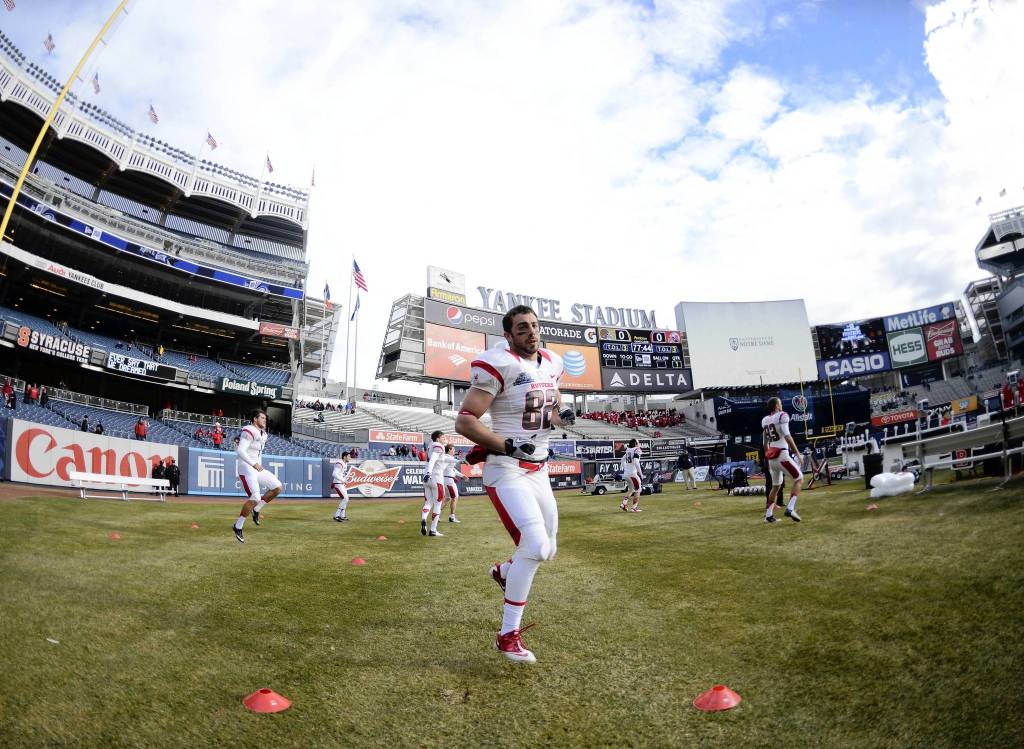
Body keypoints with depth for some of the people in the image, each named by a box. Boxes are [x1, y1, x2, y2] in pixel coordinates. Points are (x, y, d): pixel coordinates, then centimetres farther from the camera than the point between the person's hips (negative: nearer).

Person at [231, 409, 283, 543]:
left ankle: (256, 510, 11)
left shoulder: (263, 434, 16)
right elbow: (240, 451, -23)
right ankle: (238, 526, 1)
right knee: (255, 499, -15)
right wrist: (254, 464, -23)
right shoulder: (249, 432, -14)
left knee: (277, 487, -2)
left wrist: (259, 465, 14)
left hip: (256, 468, 9)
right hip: (246, 468, -9)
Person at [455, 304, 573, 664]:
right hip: (506, 472, -8)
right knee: (535, 545, -18)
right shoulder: (498, 365, -16)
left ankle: (504, 572, 46)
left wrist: (560, 416, 0)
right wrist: (508, 446, -24)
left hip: (538, 470, 8)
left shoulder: (552, 364, 8)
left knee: (547, 549, 14)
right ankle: (508, 635, -1)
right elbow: (464, 421, -18)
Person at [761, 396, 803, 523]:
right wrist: (797, 453, -12)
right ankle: (790, 508, -11)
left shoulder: (765, 420, 14)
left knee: (775, 486, 20)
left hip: (771, 457, 7)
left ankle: (768, 514, 19)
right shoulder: (782, 416, -6)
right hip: (782, 455, -7)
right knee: (799, 479, 4)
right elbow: (787, 436, -16)